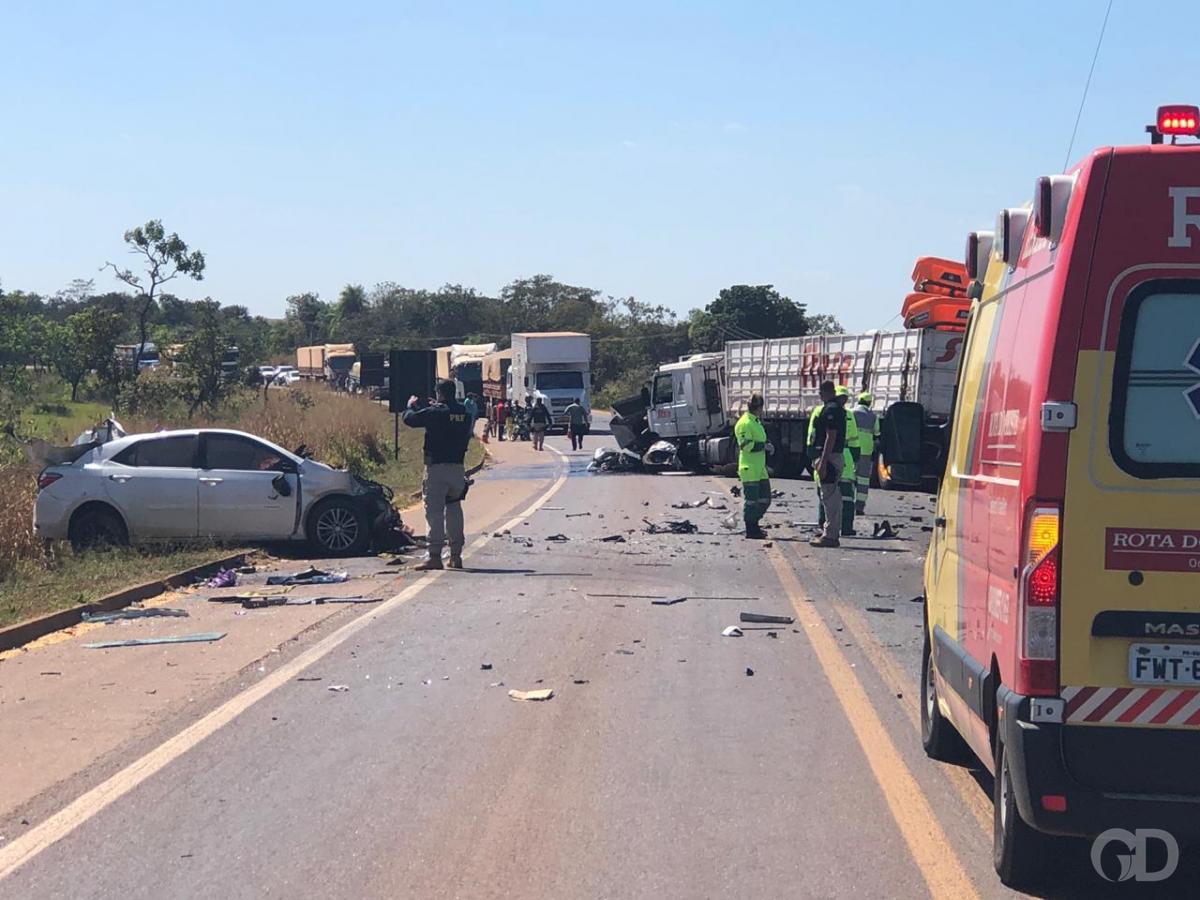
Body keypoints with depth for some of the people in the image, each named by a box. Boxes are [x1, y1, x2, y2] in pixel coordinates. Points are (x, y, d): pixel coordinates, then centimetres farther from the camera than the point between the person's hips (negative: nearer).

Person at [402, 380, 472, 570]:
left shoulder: (435, 412, -11)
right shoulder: (463, 413, 6)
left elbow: (409, 419, -7)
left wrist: (411, 406, 16)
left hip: (437, 467, -6)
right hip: (457, 467, 6)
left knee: (434, 511, -6)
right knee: (454, 510, 15)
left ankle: (434, 556, -13)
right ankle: (456, 556, 17)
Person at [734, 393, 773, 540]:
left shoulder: (756, 422, 19)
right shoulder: (744, 423, -14)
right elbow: (746, 445, -22)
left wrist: (768, 445, 11)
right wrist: (764, 446, -16)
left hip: (760, 469, 10)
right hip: (749, 468, -10)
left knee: (764, 499, 12)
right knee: (751, 500, -4)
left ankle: (754, 525, 23)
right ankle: (750, 530, 3)